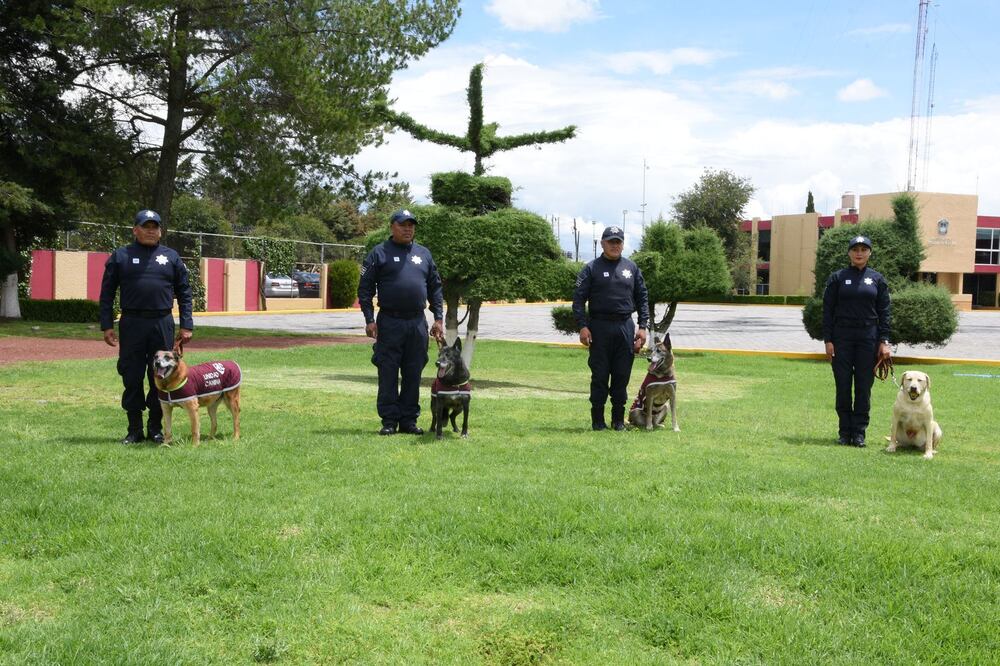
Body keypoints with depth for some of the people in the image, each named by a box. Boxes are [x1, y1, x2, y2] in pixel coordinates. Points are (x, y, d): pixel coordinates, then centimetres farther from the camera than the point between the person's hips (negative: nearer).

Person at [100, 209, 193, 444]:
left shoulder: (171, 257, 10)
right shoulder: (120, 256, 7)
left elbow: (184, 293, 10)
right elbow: (107, 293, 7)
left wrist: (186, 326, 2)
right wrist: (107, 326, -1)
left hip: (162, 324, 1)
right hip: (131, 325, -1)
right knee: (132, 378, 4)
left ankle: (156, 428, 16)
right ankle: (134, 429, 14)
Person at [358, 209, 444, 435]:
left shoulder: (424, 254, 14)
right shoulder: (379, 253, 1)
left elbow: (435, 288, 16)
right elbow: (365, 289, -1)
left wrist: (438, 318, 8)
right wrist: (369, 319, -9)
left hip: (418, 323, 4)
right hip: (389, 322, -4)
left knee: (413, 374, 7)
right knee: (388, 374, -1)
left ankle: (409, 420, 15)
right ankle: (389, 421, 6)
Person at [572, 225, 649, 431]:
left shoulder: (631, 268, 12)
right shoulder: (592, 268, 1)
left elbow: (642, 298, 14)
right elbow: (578, 299, -3)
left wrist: (642, 326, 5)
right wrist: (583, 326, -13)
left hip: (625, 327, 3)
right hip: (599, 327, -3)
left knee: (622, 375, 5)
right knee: (599, 375, 1)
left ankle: (618, 419, 15)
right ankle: (598, 419, 9)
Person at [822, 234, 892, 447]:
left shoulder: (877, 279, 6)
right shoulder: (838, 278, 3)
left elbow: (885, 311, 5)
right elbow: (828, 310, 2)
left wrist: (884, 341, -3)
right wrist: (828, 340, -5)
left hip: (868, 338, 1)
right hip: (842, 338, -1)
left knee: (864, 386, 3)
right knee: (843, 386, 2)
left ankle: (859, 432, 10)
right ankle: (845, 431, 11)